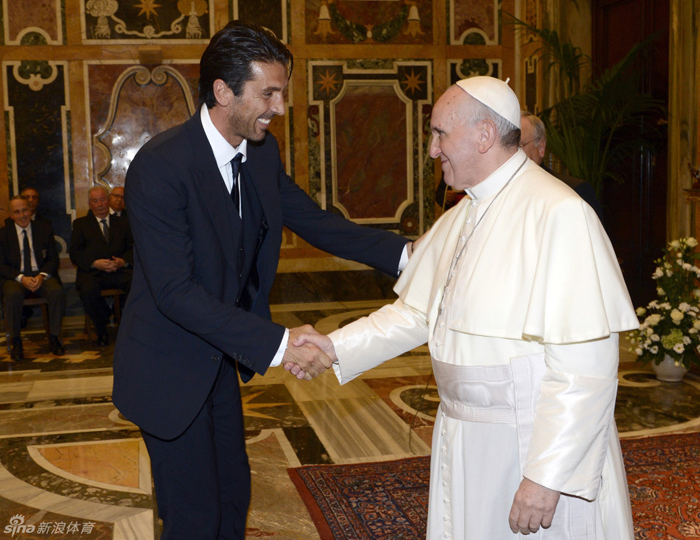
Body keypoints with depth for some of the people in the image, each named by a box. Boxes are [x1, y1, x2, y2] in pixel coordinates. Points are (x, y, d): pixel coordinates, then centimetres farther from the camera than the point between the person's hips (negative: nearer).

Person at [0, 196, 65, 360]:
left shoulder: (45, 229, 10)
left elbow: (53, 259, 7)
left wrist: (42, 276, -14)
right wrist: (21, 278, -17)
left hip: (42, 275, 1)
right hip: (15, 277, -1)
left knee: (57, 292, -32)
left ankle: (54, 338, -18)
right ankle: (16, 342, -19)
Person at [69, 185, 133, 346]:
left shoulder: (122, 223, 20)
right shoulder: (80, 224, 16)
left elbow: (134, 247, 10)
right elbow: (74, 253, 4)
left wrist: (124, 261, -13)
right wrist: (95, 263, -14)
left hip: (120, 271, 1)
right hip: (92, 272, 0)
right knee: (88, 290, -36)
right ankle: (102, 331, -11)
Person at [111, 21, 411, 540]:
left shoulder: (262, 152, -2)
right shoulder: (160, 166, -26)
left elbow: (313, 221, 4)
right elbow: (174, 291, -29)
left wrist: (403, 252, -9)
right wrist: (276, 343, -33)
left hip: (220, 358, 8)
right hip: (171, 369, -7)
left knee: (234, 495, 21)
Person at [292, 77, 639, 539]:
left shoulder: (559, 214, -20)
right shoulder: (460, 219, 9)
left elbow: (585, 365, -23)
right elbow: (417, 313, 15)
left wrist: (546, 477, -23)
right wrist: (336, 347, 5)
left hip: (534, 447, -8)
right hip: (464, 442, 8)